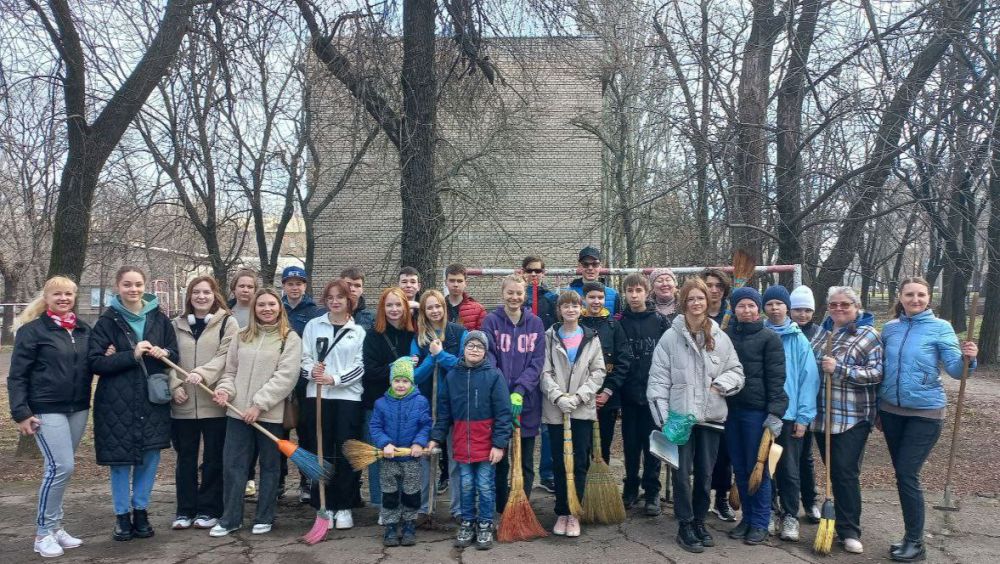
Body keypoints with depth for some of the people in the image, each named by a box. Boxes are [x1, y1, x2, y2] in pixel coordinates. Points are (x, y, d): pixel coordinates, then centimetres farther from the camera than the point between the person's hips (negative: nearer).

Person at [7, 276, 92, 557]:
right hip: (47, 410, -5)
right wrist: (21, 413, -12)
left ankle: (55, 527, 21)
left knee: (61, 468, 10)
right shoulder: (32, 330, -6)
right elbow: (17, 376, -6)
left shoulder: (84, 329, 10)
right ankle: (43, 532, 3)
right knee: (60, 467, -11)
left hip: (78, 409, 5)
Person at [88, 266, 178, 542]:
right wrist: (132, 355, -19)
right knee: (121, 459, 5)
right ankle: (122, 515, 20)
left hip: (153, 400, 2)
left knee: (150, 457, 6)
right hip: (117, 402, -2)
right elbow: (95, 362, -8)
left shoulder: (158, 317, 5)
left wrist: (163, 353, -12)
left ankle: (141, 511, 24)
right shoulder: (107, 321, -3)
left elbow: (175, 353, 11)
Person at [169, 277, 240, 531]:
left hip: (214, 403, -3)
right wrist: (175, 385, -6)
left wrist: (202, 373, -24)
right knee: (185, 458, 10)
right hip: (183, 404, 3)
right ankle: (185, 510, 20)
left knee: (214, 458, 5)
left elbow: (226, 356, -10)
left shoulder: (227, 322, 0)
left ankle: (209, 510, 15)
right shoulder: (177, 324, 12)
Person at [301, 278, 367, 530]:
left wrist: (335, 379, -14)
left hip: (348, 396, -1)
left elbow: (360, 366, -1)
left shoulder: (358, 331, 6)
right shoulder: (313, 325, 9)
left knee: (346, 452, 1)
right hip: (318, 395, 1)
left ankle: (344, 507, 11)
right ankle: (324, 506, 14)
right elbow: (305, 357, 6)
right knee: (322, 452, 4)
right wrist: (312, 370, -16)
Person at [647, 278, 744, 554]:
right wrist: (663, 417, -12)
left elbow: (736, 370, 10)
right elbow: (659, 378, -7)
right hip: (680, 415, -3)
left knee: (705, 473, 13)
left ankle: (699, 521, 30)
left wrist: (720, 384, -11)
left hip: (711, 416, 3)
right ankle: (685, 526, 16)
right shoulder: (670, 337, -6)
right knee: (682, 473, 3)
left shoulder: (720, 337, 2)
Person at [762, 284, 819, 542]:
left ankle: (790, 516, 19)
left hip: (790, 414, -2)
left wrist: (804, 416, -9)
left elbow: (809, 379, -5)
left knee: (789, 469, 6)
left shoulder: (799, 340, -4)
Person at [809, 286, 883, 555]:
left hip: (853, 417, -6)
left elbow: (877, 372, -15)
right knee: (832, 470, 13)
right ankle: (844, 520, 27)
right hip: (822, 414, 6)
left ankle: (849, 531, 4)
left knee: (846, 473, -5)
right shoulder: (823, 329, 10)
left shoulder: (868, 335, -7)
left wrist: (839, 369, -22)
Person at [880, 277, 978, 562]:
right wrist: (876, 405, 9)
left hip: (925, 412, -5)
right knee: (902, 474, 11)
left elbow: (955, 369, -15)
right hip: (891, 409, 5)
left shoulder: (940, 327, -8)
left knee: (907, 475, -8)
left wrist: (967, 358, -37)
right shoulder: (890, 328, 4)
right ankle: (912, 536, 24)